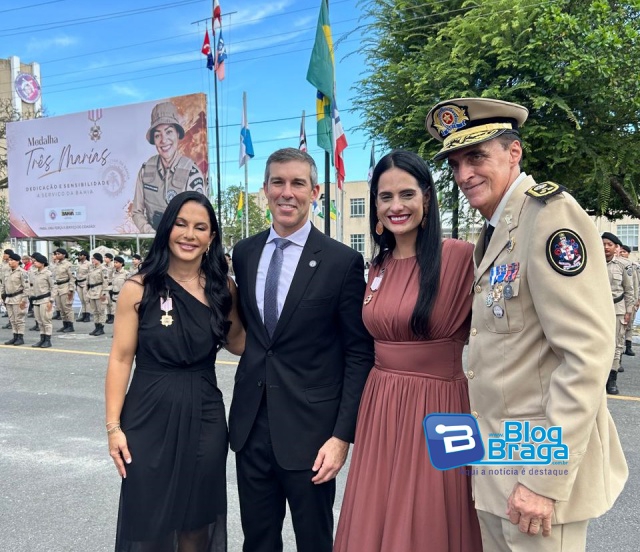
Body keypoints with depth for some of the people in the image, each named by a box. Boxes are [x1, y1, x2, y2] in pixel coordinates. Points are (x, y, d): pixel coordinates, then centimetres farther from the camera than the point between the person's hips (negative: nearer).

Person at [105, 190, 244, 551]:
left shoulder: (222, 288, 0)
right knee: (148, 522, 12)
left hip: (204, 417, 2)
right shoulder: (139, 289, -7)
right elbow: (121, 359, -5)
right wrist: (114, 425, -7)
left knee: (197, 520, 17)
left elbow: (238, 344, 5)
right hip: (150, 417, -2)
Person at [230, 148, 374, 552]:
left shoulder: (343, 261, -11)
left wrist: (343, 434, -13)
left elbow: (359, 354, -9)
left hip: (309, 427, -4)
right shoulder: (244, 252, 4)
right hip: (251, 423, 4)